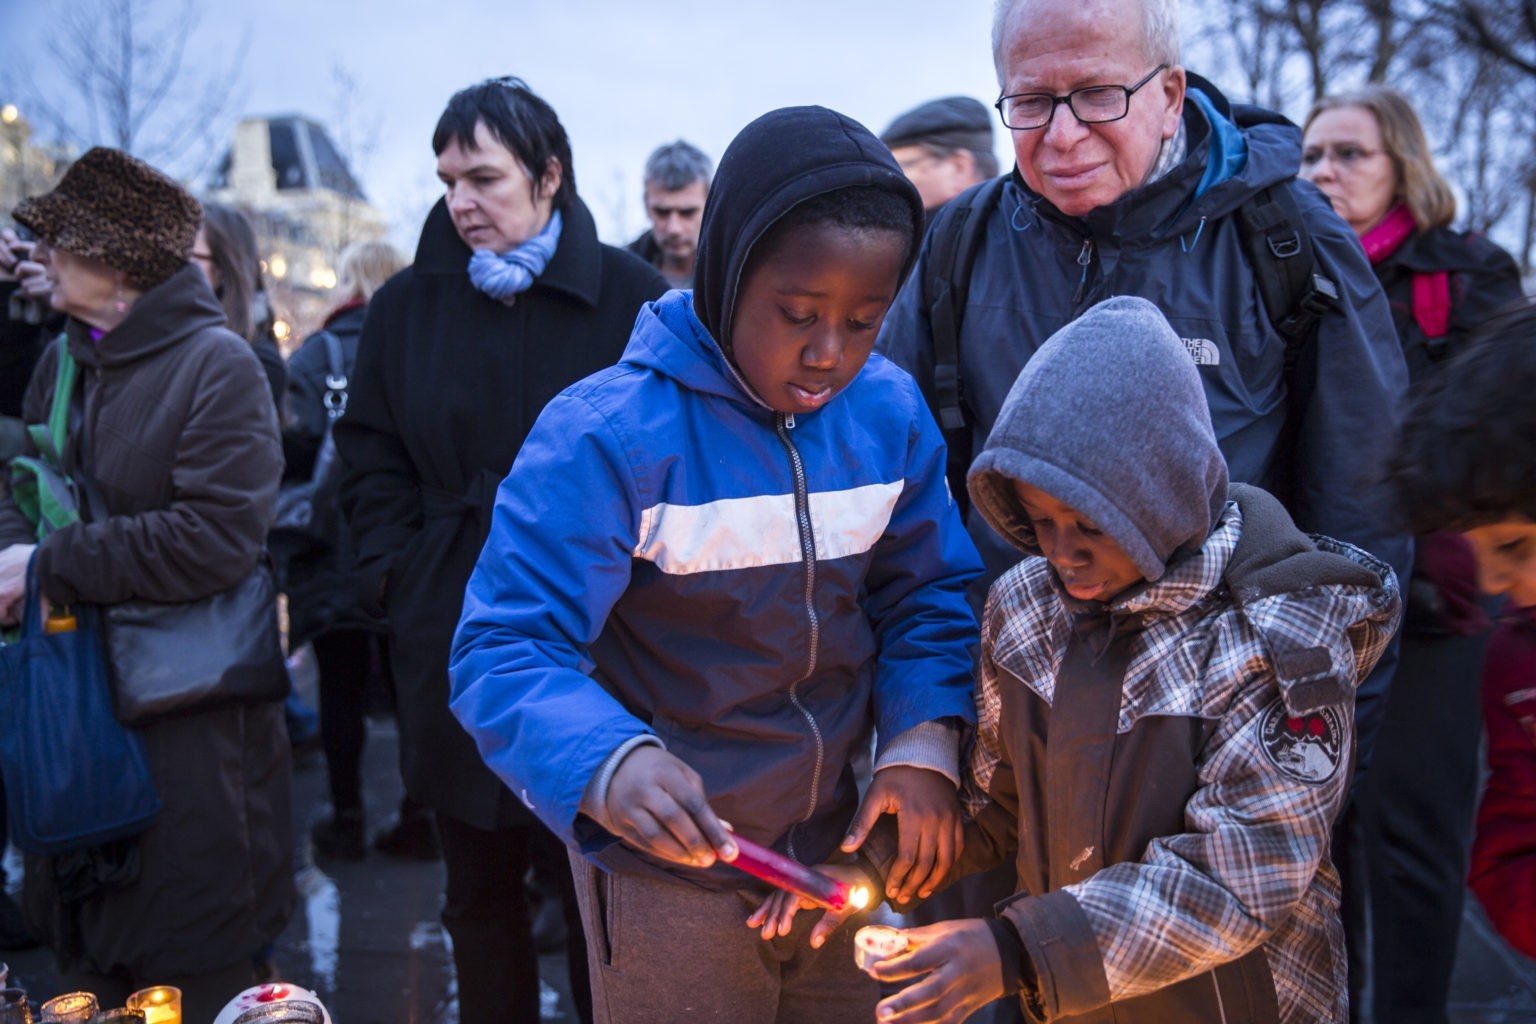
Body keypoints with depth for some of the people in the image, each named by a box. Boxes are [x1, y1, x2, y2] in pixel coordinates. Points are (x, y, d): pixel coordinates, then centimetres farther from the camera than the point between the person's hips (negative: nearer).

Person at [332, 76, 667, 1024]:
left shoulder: (628, 295, -4)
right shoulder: (409, 304, 7)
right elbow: (372, 460, 12)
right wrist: (397, 575, 2)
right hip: (452, 639, 3)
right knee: (480, 890, 14)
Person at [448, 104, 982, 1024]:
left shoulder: (890, 412, -6)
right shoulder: (608, 435, -21)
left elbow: (929, 594, 3)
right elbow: (505, 647, -23)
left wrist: (927, 739, -14)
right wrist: (609, 764, -41)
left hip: (837, 848, 5)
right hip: (668, 873, -4)